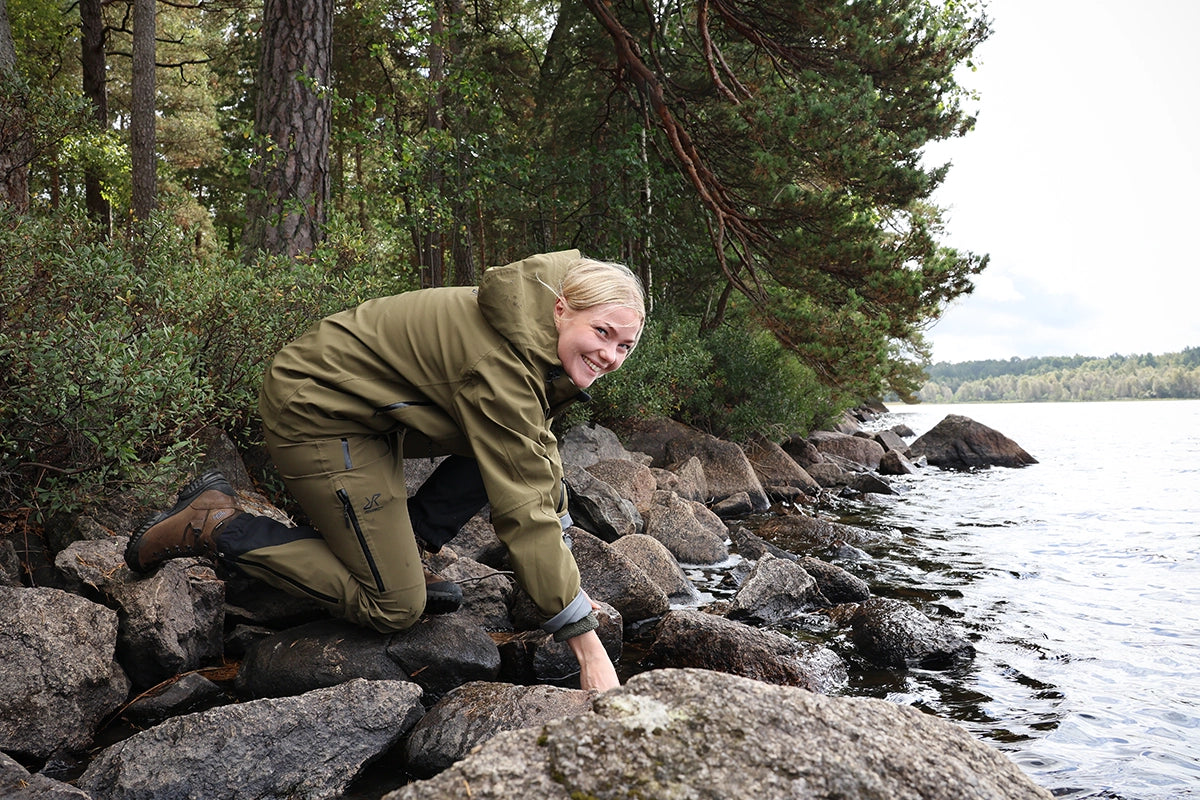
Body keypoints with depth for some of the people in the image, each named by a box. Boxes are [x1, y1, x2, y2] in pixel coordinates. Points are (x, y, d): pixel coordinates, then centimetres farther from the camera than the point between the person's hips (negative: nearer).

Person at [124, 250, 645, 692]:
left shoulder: (544, 341, -1)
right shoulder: (501, 360, -30)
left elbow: (539, 458, 11)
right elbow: (523, 511, -32)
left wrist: (566, 584, 10)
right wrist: (586, 643, -30)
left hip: (377, 406, 9)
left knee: (509, 446, 4)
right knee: (393, 608, -6)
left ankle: (401, 551, 8)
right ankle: (212, 524, -1)